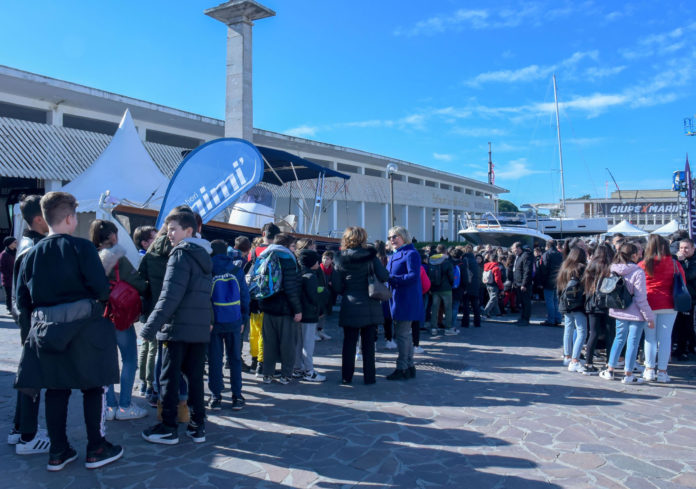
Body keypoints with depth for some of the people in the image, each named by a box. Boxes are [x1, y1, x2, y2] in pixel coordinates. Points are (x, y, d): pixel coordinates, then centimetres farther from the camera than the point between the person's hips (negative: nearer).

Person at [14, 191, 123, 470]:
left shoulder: (32, 254, 4)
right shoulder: (81, 247, -11)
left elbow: (22, 302, 5)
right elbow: (101, 289, -17)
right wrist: (99, 298, 5)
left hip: (47, 329, 5)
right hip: (85, 328, -5)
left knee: (55, 390, 13)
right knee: (93, 387, 7)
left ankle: (58, 452, 22)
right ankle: (96, 449, 14)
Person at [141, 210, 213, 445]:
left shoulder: (181, 254, -10)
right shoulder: (204, 256, 15)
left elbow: (170, 295, -19)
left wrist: (151, 326, -19)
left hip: (177, 328, -7)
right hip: (201, 328, 7)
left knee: (169, 378, 4)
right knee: (195, 376, 12)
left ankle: (168, 428, 12)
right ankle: (197, 426, 17)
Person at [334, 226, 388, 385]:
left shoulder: (340, 258, -2)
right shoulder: (370, 256, -4)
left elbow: (337, 287, -4)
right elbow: (384, 277, -11)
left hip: (350, 306, 0)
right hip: (369, 306, 0)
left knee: (349, 342, 9)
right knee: (368, 343, 8)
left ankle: (347, 376, 13)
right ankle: (369, 377, 13)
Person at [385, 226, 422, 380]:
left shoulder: (411, 253, -13)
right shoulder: (395, 255, 17)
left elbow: (414, 276, -23)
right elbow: (388, 275, 23)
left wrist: (392, 278, -25)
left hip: (407, 301, -10)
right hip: (397, 299, 10)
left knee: (402, 335, -5)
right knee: (404, 334, 16)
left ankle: (402, 369, 4)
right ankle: (410, 366, 26)